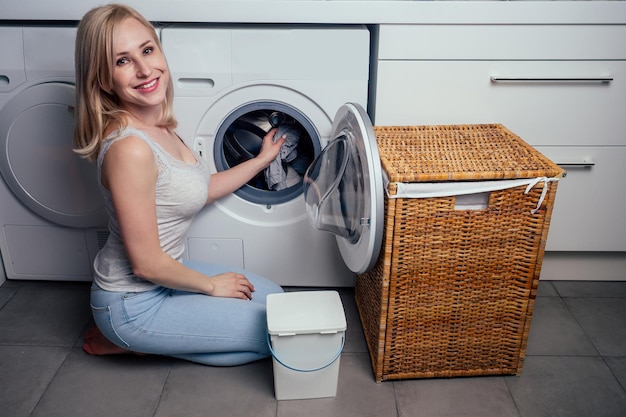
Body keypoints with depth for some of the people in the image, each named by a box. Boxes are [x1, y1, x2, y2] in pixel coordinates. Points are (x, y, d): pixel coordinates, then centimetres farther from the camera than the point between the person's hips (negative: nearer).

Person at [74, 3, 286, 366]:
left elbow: (200, 190, 11)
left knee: (273, 295, 17)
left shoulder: (160, 126, -2)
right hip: (133, 302, -8)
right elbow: (146, 263, -25)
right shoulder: (129, 149, -30)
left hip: (165, 276, 8)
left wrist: (262, 159, 15)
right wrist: (211, 285, -9)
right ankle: (125, 340, 4)